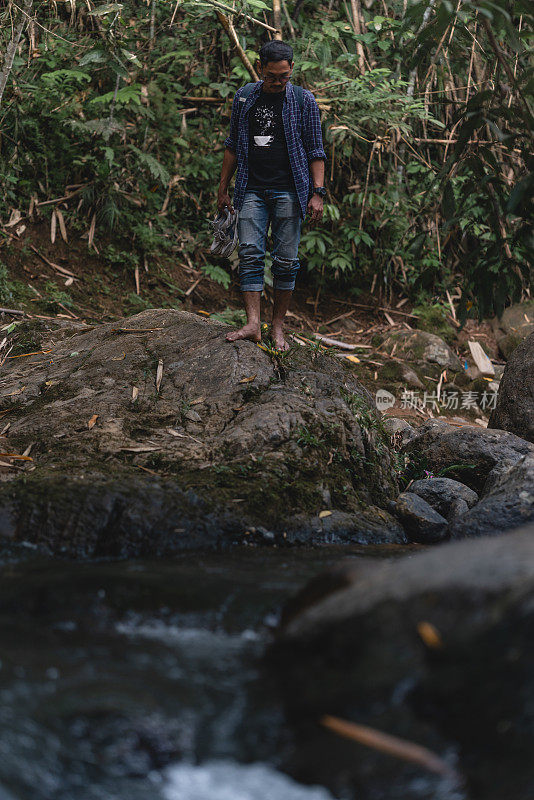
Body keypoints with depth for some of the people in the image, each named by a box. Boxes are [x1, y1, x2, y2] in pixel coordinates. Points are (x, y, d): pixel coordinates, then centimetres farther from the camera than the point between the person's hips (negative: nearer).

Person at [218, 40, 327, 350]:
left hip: (288, 191, -2)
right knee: (250, 255, -8)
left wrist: (317, 193, -6)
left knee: (286, 260, -2)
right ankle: (253, 324, -12)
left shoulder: (303, 101, 3)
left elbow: (315, 151, 3)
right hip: (252, 190, 2)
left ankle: (278, 326, 7)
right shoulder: (245, 98, 10)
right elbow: (233, 146, 17)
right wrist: (224, 190, 16)